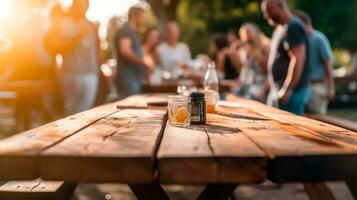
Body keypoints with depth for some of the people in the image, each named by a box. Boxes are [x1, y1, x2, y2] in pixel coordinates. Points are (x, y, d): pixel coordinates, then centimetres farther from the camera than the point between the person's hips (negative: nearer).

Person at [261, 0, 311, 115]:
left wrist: (287, 89, -24)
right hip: (279, 91, 10)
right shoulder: (281, 28, 18)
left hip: (293, 92, -10)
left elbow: (297, 60, -22)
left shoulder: (293, 27, -13)